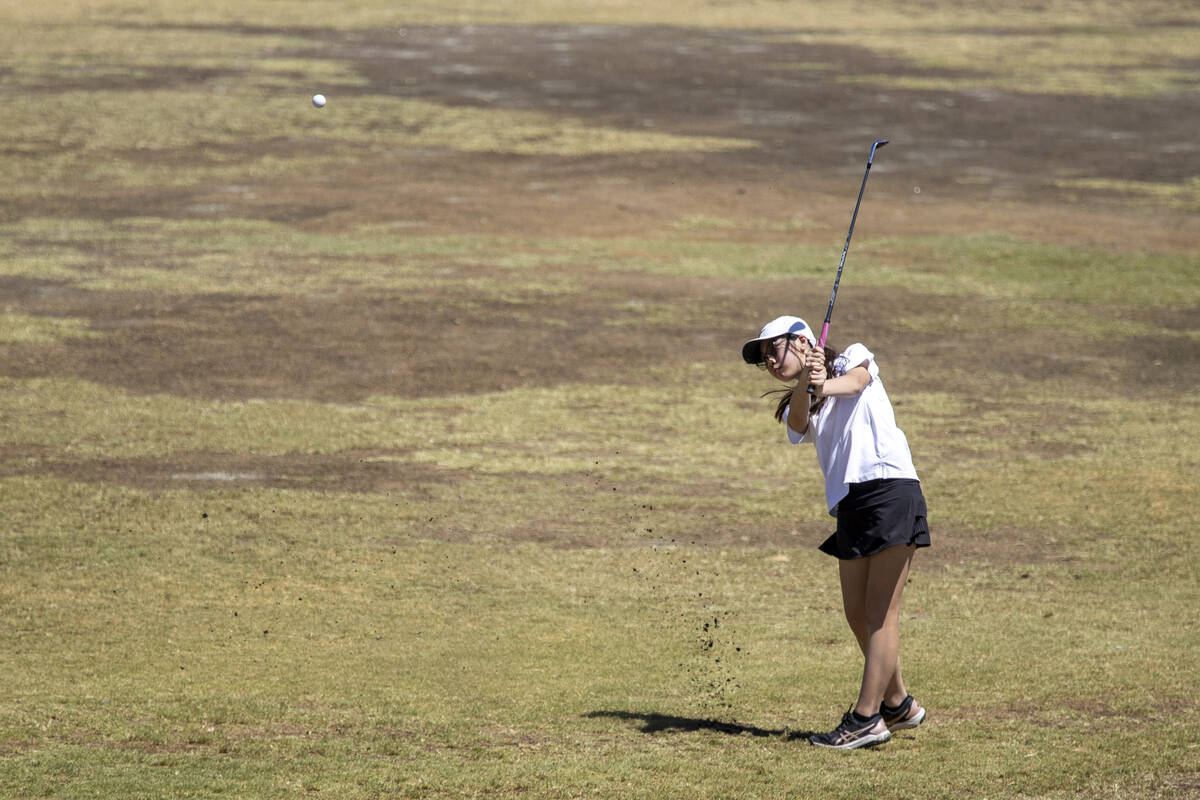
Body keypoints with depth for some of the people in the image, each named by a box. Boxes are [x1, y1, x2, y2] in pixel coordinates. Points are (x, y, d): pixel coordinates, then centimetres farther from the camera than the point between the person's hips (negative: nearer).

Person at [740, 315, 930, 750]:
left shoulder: (853, 356, 12)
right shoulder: (798, 408, 22)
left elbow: (857, 379, -13)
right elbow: (798, 423, -3)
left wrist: (827, 387, -36)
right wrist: (804, 386, -25)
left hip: (890, 487, -7)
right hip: (849, 505, 7)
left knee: (880, 611, -10)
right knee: (857, 613, 7)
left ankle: (866, 717, -15)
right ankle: (898, 705, 24)